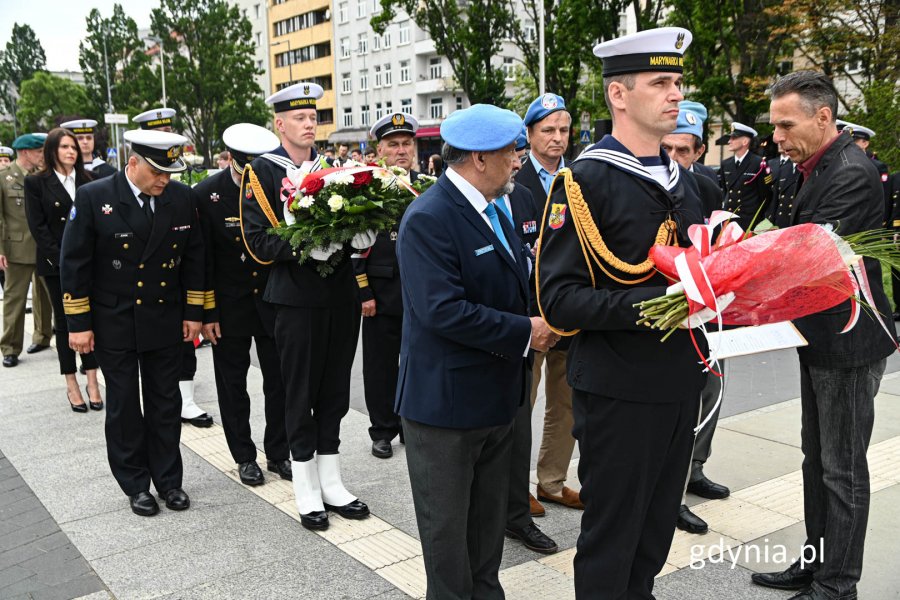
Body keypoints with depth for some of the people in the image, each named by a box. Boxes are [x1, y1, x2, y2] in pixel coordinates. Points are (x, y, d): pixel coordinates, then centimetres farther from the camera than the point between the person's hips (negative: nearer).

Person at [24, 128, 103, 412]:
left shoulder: (86, 180, 10)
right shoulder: (36, 183, 0)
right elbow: (37, 226, -5)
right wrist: (60, 259, -12)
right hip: (56, 264, -2)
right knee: (64, 321, 4)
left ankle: (92, 382, 6)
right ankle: (71, 385, 10)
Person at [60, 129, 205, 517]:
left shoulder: (181, 197, -2)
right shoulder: (93, 198, -12)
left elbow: (193, 257, 6)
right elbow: (74, 263, -8)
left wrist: (193, 312, 4)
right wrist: (78, 324, -9)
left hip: (166, 321, 3)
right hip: (114, 324, -2)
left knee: (165, 404, 10)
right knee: (124, 406, 8)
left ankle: (168, 479, 23)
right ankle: (136, 484, 22)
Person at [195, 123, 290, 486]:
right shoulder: (207, 194, -12)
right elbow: (202, 260, -8)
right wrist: (207, 313, -8)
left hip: (274, 301, 1)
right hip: (230, 305, -1)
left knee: (279, 380, 9)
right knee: (233, 384, 10)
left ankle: (278, 453, 26)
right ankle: (244, 457, 26)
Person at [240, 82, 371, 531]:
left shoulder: (332, 167, 12)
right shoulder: (262, 171, -4)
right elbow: (258, 242, -11)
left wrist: (359, 237, -9)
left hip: (341, 295, 5)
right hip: (296, 297, -5)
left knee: (334, 391, 12)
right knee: (300, 393, 5)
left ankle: (331, 481, 25)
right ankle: (306, 490, 18)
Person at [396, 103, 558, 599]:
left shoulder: (492, 210, 9)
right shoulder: (428, 219, -21)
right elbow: (443, 310, -28)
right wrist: (525, 332, -21)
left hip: (496, 394, 9)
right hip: (446, 400, -9)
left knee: (489, 515, 22)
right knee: (447, 522, 9)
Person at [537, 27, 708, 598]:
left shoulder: (683, 181, 11)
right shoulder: (584, 182, -14)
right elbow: (559, 299, -19)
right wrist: (654, 303, -28)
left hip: (681, 383, 7)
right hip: (619, 391, -7)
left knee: (657, 529, 20)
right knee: (612, 536, 8)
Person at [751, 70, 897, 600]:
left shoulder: (852, 173, -20)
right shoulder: (822, 167, 10)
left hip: (848, 341, -10)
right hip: (822, 337, 10)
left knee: (842, 468, 2)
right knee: (817, 459, 17)